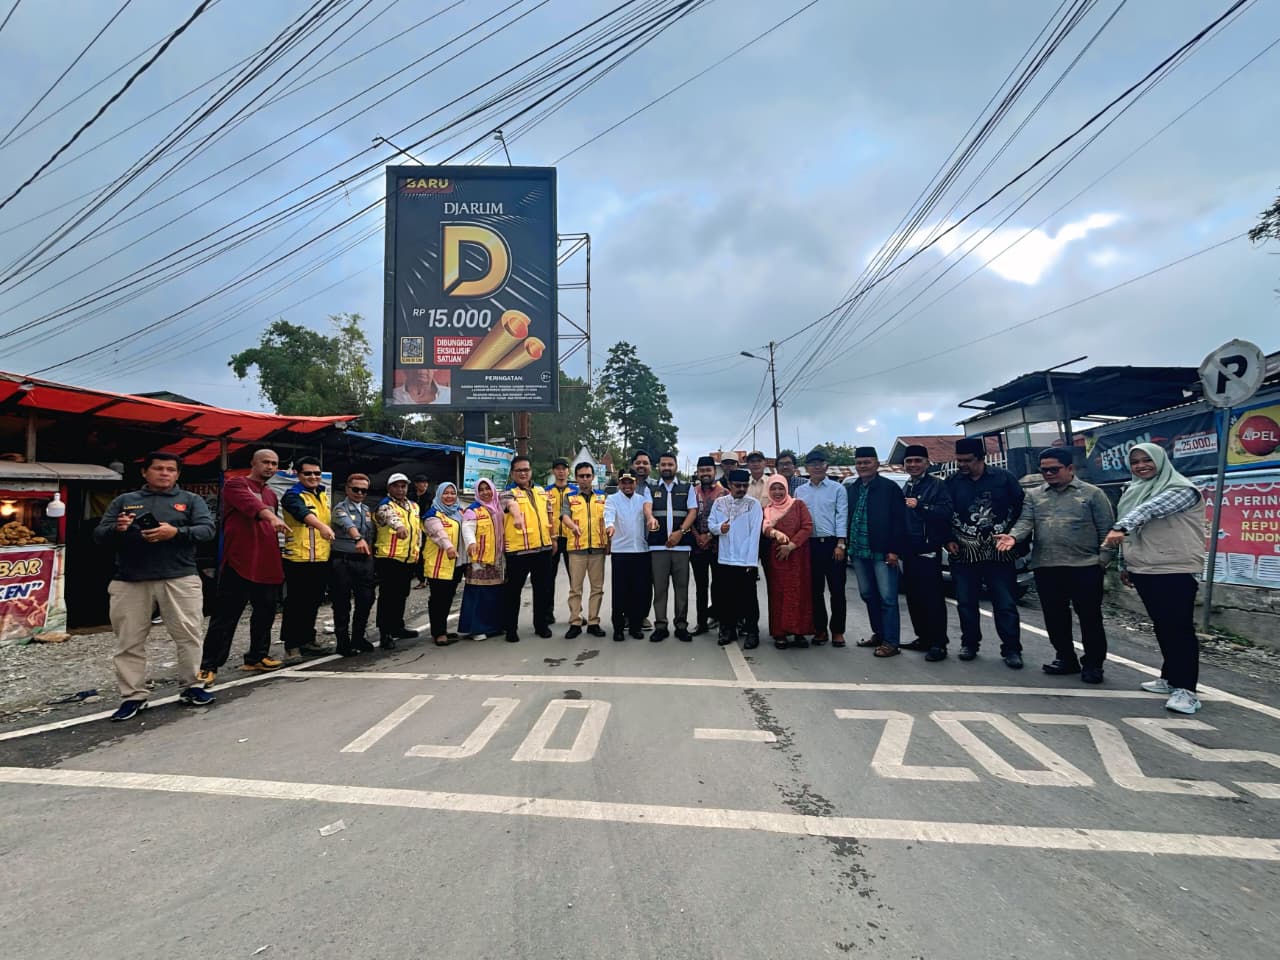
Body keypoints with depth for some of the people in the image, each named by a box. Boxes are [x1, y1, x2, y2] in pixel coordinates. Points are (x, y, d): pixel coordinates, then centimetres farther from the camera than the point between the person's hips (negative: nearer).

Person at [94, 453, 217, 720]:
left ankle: (191, 686, 14)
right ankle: (133, 696, 15)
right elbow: (98, 534, 12)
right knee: (129, 642, 5)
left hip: (180, 579, -2)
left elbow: (208, 529, -3)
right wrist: (116, 529, -12)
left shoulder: (191, 500, 9)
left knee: (188, 635, 0)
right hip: (130, 581, 2)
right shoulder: (124, 500, 16)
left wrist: (176, 532, -20)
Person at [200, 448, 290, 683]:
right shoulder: (235, 484, -2)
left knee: (265, 614, 12)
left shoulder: (272, 495, 20)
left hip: (268, 566, 7)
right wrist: (272, 517, -43)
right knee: (225, 617, -3)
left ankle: (257, 657, 25)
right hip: (239, 564, -7)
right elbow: (251, 504, -25)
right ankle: (208, 666, 4)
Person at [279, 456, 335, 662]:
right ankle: (291, 646, 6)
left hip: (322, 559, 7)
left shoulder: (324, 494, 13)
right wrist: (321, 526, -50)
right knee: (295, 604, -3)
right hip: (299, 559, -7)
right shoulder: (293, 495, -11)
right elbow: (303, 513, -33)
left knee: (313, 603, 16)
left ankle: (307, 641, 28)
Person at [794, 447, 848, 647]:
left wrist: (840, 544, -11)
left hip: (832, 543, -3)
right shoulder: (800, 491, 11)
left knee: (837, 589, 0)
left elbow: (841, 517, -3)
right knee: (815, 590, 8)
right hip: (810, 544, 3)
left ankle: (837, 630, 11)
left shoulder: (837, 489, 2)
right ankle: (820, 629, 18)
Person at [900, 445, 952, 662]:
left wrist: (920, 506, -27)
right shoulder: (905, 488, 18)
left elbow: (946, 512, -20)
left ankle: (938, 644, 1)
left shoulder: (937, 485, -6)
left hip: (928, 550, -8)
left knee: (933, 598, -5)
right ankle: (923, 638, 23)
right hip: (909, 550, 8)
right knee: (913, 597, 12)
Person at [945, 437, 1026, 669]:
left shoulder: (1003, 478, 1)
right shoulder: (952, 482, 4)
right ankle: (969, 643, 23)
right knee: (966, 602, 9)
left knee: (1005, 603, 0)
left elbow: (1020, 508, 7)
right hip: (963, 554, 2)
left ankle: (1011, 649, 11)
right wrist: (949, 541, -1)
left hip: (999, 552, -1)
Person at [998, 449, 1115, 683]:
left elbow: (1106, 529, 0)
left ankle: (1093, 663, 15)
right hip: (1045, 567, 4)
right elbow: (1025, 522, -1)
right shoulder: (1034, 496, 11)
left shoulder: (1092, 493, 2)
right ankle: (1066, 658, 24)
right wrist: (1014, 536, -21)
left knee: (1090, 616, 2)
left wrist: (1103, 558, -8)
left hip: (1085, 566, -3)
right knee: (1054, 616, 10)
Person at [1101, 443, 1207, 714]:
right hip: (1143, 571, 7)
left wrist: (1120, 527, -45)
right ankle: (1171, 677, 25)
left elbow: (1149, 510, -30)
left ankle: (1186, 688, -3)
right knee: (1162, 627, 15)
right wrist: (1125, 565, 20)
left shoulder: (1181, 489, -10)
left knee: (1180, 628, -6)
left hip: (1176, 571, -7)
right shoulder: (1133, 491, 14)